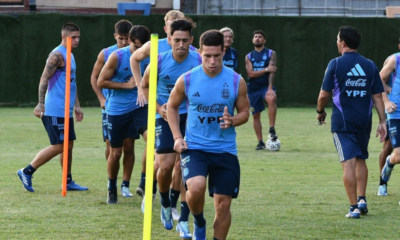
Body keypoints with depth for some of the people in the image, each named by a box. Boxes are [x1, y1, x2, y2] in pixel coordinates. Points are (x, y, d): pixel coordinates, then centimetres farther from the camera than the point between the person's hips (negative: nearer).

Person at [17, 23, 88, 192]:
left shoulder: (70, 56, 17)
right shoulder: (57, 55, -13)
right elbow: (44, 79, -19)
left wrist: (77, 106, 24)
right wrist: (41, 104, -24)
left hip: (65, 111, 9)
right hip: (55, 111, -9)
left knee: (68, 145, 10)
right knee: (58, 146, -9)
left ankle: (68, 182, 17)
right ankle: (26, 172, -3)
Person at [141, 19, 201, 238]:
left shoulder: (199, 61, -12)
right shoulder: (160, 61, -10)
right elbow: (145, 86, 7)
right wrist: (158, 107, -5)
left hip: (190, 118, 0)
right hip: (166, 117, 0)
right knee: (166, 166, -7)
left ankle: (183, 222, 1)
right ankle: (166, 205, 24)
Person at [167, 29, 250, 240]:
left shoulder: (236, 82, -5)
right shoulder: (186, 80, -5)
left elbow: (245, 111, 6)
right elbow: (172, 106, 10)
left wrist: (232, 121, -17)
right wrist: (177, 137, -1)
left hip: (225, 150, 1)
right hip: (194, 147, -1)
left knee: (223, 204, 1)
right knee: (196, 188, -26)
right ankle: (199, 223, 6)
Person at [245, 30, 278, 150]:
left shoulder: (271, 54, 2)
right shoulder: (249, 56, 9)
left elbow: (272, 71, -9)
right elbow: (250, 73, -4)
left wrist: (270, 88, -22)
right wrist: (266, 69, -15)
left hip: (266, 85, -3)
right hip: (253, 88, 3)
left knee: (271, 99, -35)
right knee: (256, 115, 4)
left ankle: (272, 130, -31)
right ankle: (260, 142, 13)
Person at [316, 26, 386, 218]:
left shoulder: (336, 64, -6)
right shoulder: (370, 65, 5)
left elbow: (324, 95, -5)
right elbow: (378, 96, 4)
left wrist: (320, 112, 13)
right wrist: (382, 122, 7)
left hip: (342, 121, -4)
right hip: (364, 121, 4)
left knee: (349, 162, -5)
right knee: (361, 160, 20)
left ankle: (354, 207, -7)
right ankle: (362, 200, 15)